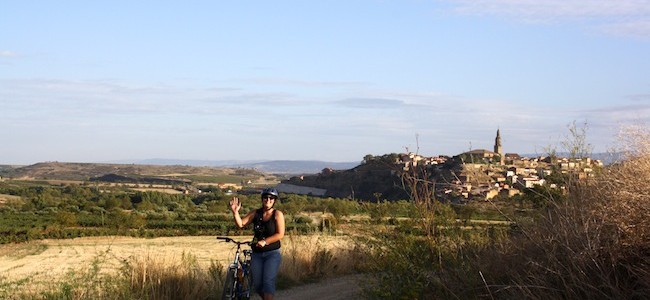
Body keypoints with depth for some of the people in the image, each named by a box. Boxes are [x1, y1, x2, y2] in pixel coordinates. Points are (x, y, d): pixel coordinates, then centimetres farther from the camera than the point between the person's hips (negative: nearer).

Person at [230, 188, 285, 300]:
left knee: (268, 282, -16)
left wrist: (265, 241, -22)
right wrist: (235, 212, -21)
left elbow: (280, 234, -13)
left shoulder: (277, 214, -6)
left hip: (272, 254, -4)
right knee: (257, 285, 6)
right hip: (257, 254, 4)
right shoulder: (255, 213, 4)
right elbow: (240, 224, -5)